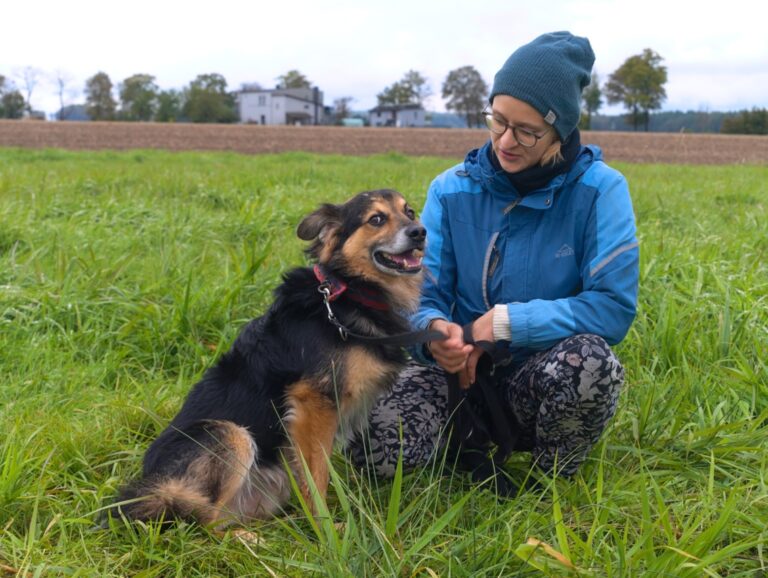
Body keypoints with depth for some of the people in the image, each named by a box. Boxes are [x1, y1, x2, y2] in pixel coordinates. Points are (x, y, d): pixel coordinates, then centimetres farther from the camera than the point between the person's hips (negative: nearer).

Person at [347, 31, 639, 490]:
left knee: (588, 355, -38)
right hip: (464, 372, 2)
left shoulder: (599, 190, -9)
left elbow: (615, 307, -16)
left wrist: (505, 322, -23)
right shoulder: (452, 190, -2)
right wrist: (434, 328, -27)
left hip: (551, 382, -1)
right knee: (371, 437, -28)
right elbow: (424, 295, -3)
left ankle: (555, 482, -5)